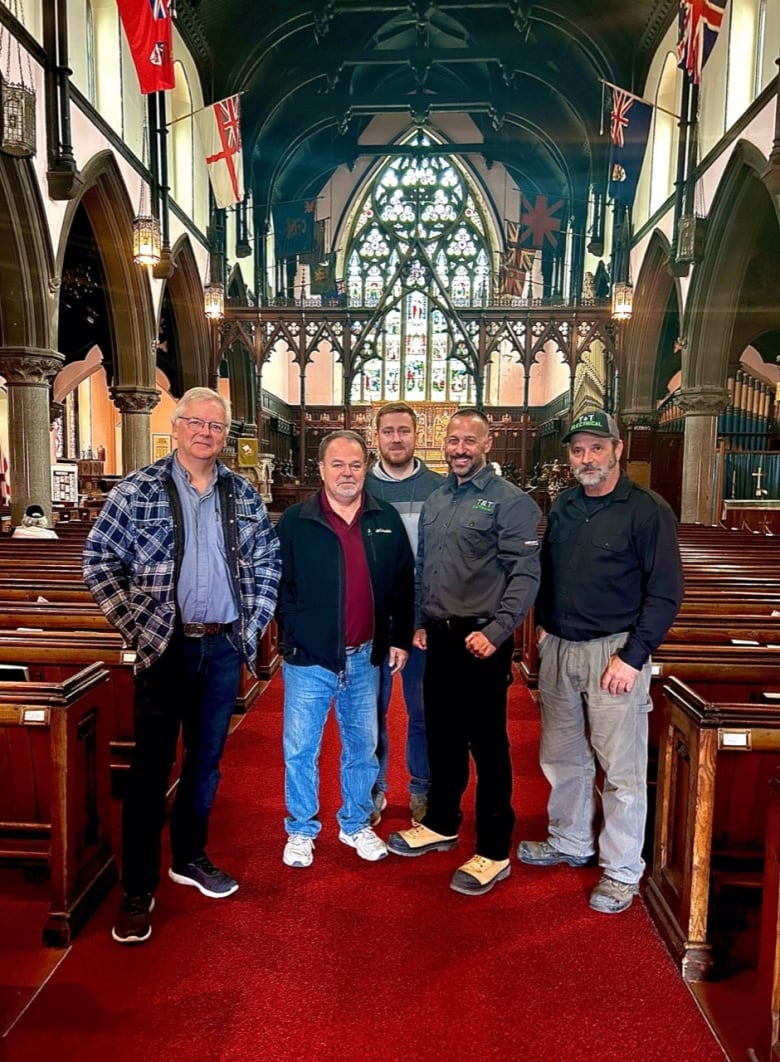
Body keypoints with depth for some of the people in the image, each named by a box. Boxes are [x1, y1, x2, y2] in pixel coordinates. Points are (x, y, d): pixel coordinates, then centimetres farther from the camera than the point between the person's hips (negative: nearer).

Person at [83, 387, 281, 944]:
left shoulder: (244, 494, 5)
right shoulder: (138, 490, -5)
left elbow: (268, 561, 10)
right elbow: (99, 558, -3)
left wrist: (254, 623, 3)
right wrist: (133, 623, -9)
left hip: (225, 648, 4)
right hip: (165, 647, -3)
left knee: (207, 758, 17)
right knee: (151, 767, 5)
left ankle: (190, 858, 37)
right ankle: (138, 889, 20)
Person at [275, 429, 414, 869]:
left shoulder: (387, 520, 2)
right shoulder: (294, 522, -6)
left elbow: (403, 585, 8)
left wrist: (400, 638, 6)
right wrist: (291, 628, -7)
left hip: (364, 657, 3)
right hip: (308, 657, -2)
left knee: (362, 746, 16)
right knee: (300, 749, 8)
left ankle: (357, 824, 36)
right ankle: (301, 831, 29)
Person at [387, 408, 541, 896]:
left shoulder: (509, 500, -9)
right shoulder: (434, 501, 14)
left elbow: (525, 574, -15)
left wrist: (495, 631, -22)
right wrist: (422, 621, 15)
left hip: (481, 640, -7)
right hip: (439, 636, 7)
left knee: (488, 744, 3)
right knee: (442, 735, 19)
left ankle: (494, 852, 18)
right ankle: (441, 824, 37)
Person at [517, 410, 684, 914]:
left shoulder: (648, 511, -10)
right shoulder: (562, 507, 9)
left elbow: (665, 592, -12)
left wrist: (633, 656, -16)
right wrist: (544, 624, 13)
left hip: (613, 652, -6)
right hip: (559, 648, 6)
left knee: (621, 768, 3)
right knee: (562, 756, 17)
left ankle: (622, 871, 21)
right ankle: (570, 842, 38)